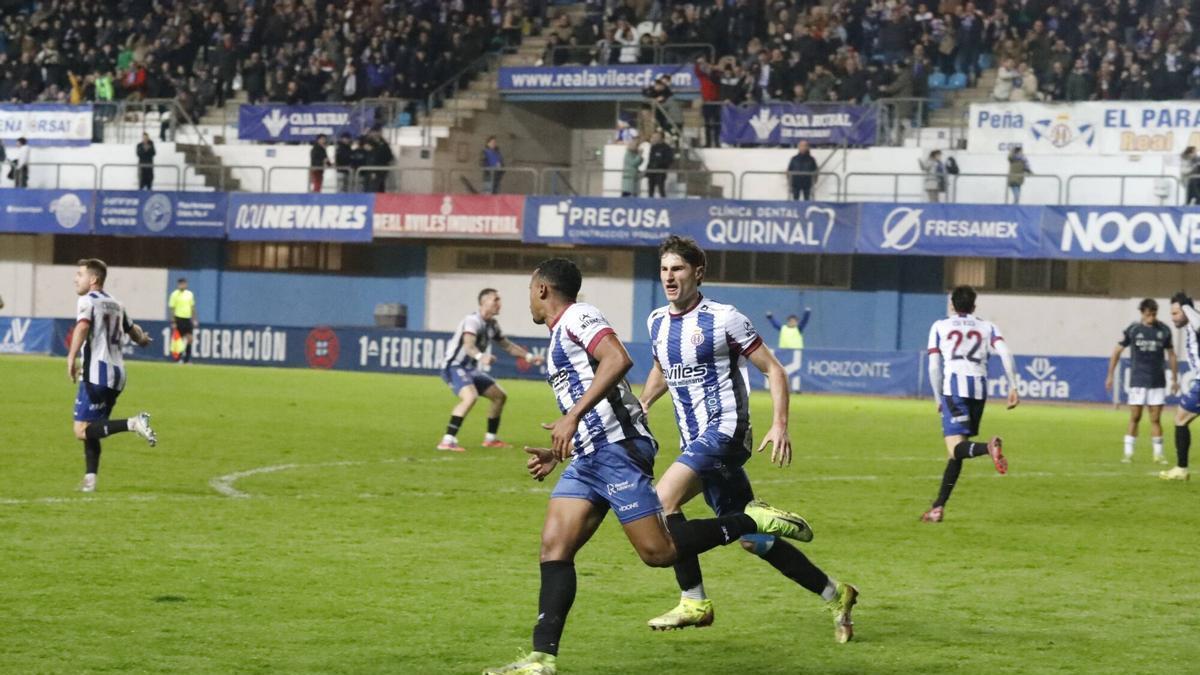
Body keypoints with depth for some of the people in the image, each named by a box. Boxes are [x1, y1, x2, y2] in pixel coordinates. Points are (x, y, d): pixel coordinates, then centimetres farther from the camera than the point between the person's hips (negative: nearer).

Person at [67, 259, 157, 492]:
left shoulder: (87, 301, -3)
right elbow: (133, 330, 35)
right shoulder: (116, 304, 20)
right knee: (90, 429, 14)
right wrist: (142, 338, 58)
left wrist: (71, 358, -32)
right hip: (117, 374, 8)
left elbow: (82, 326, -23)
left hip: (96, 373, -8)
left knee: (82, 431, -12)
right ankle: (90, 479, 4)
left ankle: (132, 423, -25)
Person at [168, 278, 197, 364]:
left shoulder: (190, 294, 9)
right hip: (179, 319, -5)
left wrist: (194, 320, 11)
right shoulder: (175, 294, -6)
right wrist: (173, 322, -12)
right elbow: (172, 309, -7)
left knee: (190, 338, 1)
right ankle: (179, 358, 8)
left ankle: (187, 359, 10)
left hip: (188, 319, 5)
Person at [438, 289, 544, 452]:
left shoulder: (492, 325, 9)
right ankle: (447, 441, -36)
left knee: (500, 396, 15)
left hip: (470, 369, 10)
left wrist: (529, 356, 14)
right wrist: (480, 357, -58)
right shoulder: (473, 320, -20)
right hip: (454, 366, -10)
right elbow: (468, 345, -38)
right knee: (470, 397, -34)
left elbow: (508, 345, 23)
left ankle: (490, 439, 28)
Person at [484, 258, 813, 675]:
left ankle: (752, 522, 1)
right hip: (588, 456, 10)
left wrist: (572, 417, -26)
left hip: (616, 449, -10)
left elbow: (618, 359, -23)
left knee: (658, 551, -13)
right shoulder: (561, 336, 26)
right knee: (554, 547, -1)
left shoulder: (577, 317, -4)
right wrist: (557, 455, 24)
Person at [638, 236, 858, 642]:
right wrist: (640, 406, 14)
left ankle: (694, 603, -13)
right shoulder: (656, 322, 11)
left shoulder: (724, 319, -8)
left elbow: (773, 370, -4)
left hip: (725, 429, -7)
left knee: (663, 500, -23)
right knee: (751, 539, 8)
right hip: (695, 440, 7)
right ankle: (834, 595, 20)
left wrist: (779, 426, -14)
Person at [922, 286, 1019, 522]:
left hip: (953, 387, -3)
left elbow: (933, 367, 9)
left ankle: (988, 447, -47)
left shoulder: (940, 327, 17)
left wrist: (938, 399, 17)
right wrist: (1013, 387, -1)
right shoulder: (987, 327, 20)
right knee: (955, 451, 13)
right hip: (979, 389, 3)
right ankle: (938, 507, 12)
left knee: (955, 448, -15)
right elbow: (1005, 354, 2)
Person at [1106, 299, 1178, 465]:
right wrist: (1110, 375, 3)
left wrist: (1175, 379, 12)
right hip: (1138, 381, -1)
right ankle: (1128, 453, 5)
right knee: (1135, 418, -1)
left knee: (1155, 419, 1)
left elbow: (1171, 355, 12)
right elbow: (1117, 352, 5)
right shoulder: (1133, 330, -3)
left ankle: (1158, 454, 7)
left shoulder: (1164, 330, 2)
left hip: (1157, 382, 1)